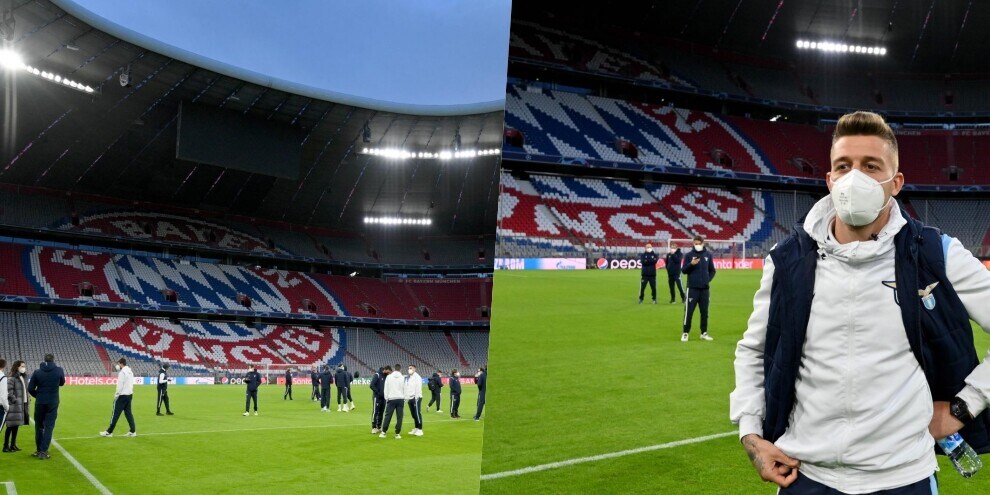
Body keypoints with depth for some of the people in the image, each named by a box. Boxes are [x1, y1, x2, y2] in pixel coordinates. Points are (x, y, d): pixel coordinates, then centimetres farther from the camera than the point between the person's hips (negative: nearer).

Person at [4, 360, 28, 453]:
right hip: (14, 406, -8)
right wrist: (15, 401, -18)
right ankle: (6, 446, 2)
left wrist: (28, 400, 11)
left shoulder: (23, 378, 15)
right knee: (11, 427, -4)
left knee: (16, 426, 13)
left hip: (23, 406, 8)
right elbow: (9, 392, -18)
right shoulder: (11, 379, -12)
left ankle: (13, 445, 21)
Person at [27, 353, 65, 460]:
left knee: (39, 426, 14)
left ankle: (38, 450, 21)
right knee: (49, 427, 0)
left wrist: (38, 396, 12)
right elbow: (62, 383, 13)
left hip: (39, 403, 1)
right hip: (53, 403, -1)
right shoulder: (59, 371, -4)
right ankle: (43, 451, -7)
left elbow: (30, 388, -3)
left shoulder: (37, 372, -3)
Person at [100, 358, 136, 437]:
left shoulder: (122, 372, -14)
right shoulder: (130, 371, 11)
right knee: (128, 413, 9)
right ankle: (133, 431, 5)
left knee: (116, 414, -3)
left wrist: (116, 395, -10)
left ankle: (109, 432, 1)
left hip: (122, 395, -8)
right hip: (129, 395, 8)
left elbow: (120, 385, -16)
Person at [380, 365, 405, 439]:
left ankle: (383, 432, 5)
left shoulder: (389, 377, 3)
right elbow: (404, 390, 7)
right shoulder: (402, 378, 5)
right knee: (399, 417, 2)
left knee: (388, 416, 4)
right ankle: (397, 433, 1)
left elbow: (386, 389, 4)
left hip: (391, 399, 0)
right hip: (400, 399, 0)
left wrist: (386, 398, 10)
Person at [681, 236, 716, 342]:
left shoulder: (708, 255, 7)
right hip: (692, 288, -3)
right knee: (689, 311, -3)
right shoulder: (689, 255, 0)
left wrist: (708, 279, -1)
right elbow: (683, 270, -3)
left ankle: (704, 333, 17)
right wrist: (691, 264, -20)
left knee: (704, 312, 8)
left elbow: (712, 270, 15)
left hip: (704, 288, 3)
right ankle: (685, 333, 4)